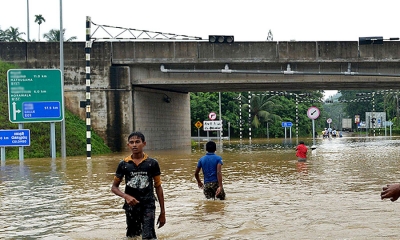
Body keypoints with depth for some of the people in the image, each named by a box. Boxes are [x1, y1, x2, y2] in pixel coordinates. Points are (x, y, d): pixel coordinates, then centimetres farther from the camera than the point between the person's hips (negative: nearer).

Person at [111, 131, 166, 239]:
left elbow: (158, 187, 5)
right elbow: (114, 187, 7)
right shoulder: (123, 164, 1)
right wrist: (126, 196, -14)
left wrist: (162, 211, 4)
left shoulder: (152, 163, -2)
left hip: (148, 205, -2)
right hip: (131, 205, 2)